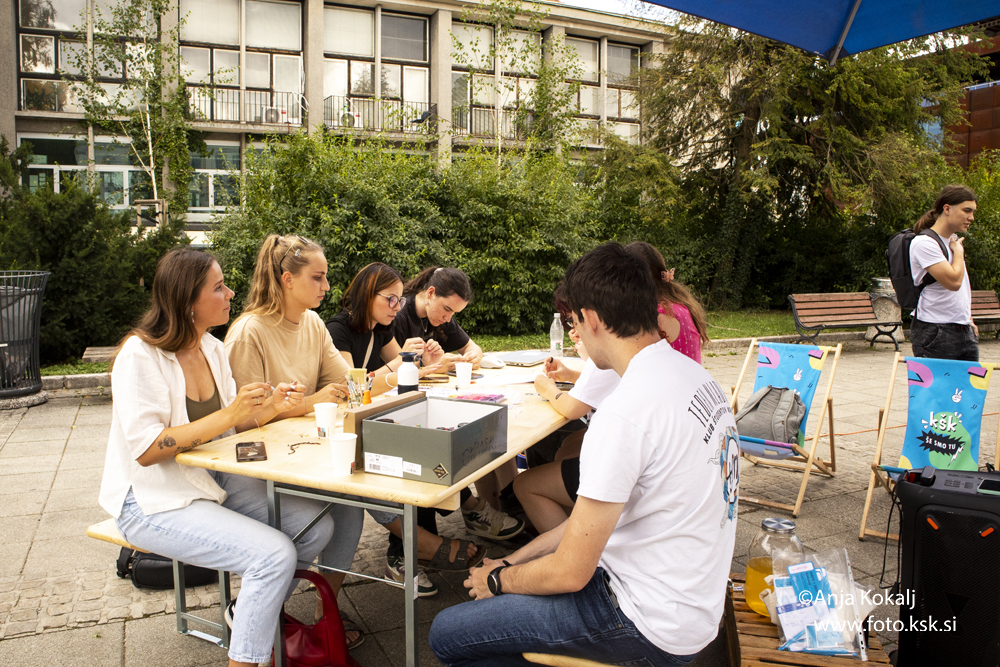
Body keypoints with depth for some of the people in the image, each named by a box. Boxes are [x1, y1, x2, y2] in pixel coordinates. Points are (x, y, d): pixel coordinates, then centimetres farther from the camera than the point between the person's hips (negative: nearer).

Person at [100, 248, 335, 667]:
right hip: (153, 499, -8)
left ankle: (251, 613, 17)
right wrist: (228, 415, -32)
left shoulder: (212, 349, 5)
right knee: (275, 554, -25)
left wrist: (268, 406, -10)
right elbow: (145, 450, -25)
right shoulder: (140, 356, -19)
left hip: (212, 479, 8)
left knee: (316, 525, -5)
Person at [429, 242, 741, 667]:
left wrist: (498, 579, 0)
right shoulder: (692, 374, 2)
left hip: (653, 626, -9)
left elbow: (569, 574, -21)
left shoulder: (625, 413, -28)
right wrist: (514, 560, 8)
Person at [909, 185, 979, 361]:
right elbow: (953, 281, -22)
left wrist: (969, 321, 20)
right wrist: (958, 251, -6)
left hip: (964, 332, 8)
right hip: (935, 333, -8)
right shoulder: (924, 242, -14)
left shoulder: (954, 240, 15)